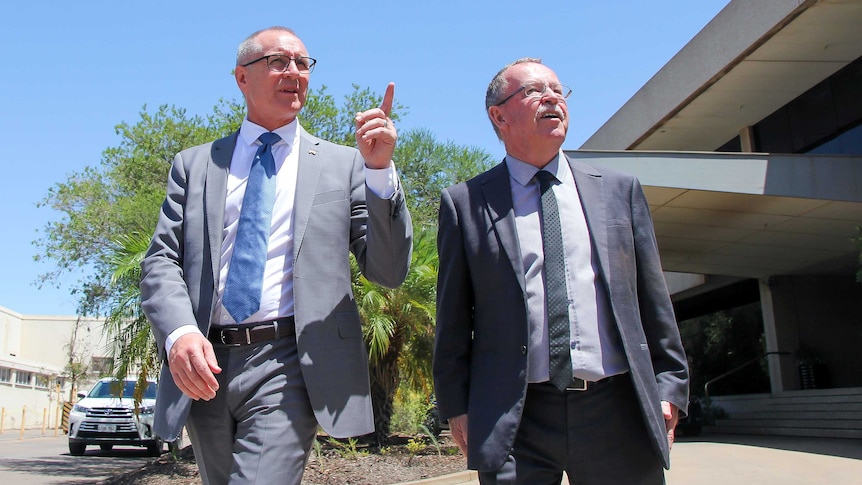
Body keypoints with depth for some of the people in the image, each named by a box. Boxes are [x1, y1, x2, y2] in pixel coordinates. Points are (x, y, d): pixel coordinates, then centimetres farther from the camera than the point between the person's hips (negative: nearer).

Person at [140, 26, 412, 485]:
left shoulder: (343, 164, 7)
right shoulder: (195, 164, 12)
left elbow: (389, 271, 0)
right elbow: (161, 262, 5)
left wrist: (379, 169, -13)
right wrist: (179, 333, -15)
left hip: (289, 366, -3)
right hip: (204, 366, 3)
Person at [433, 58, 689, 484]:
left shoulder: (619, 190, 11)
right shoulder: (464, 203, 4)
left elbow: (652, 300, 11)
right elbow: (452, 316, 4)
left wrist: (669, 386, 7)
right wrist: (456, 404, 0)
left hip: (618, 414, 3)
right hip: (514, 421, -2)